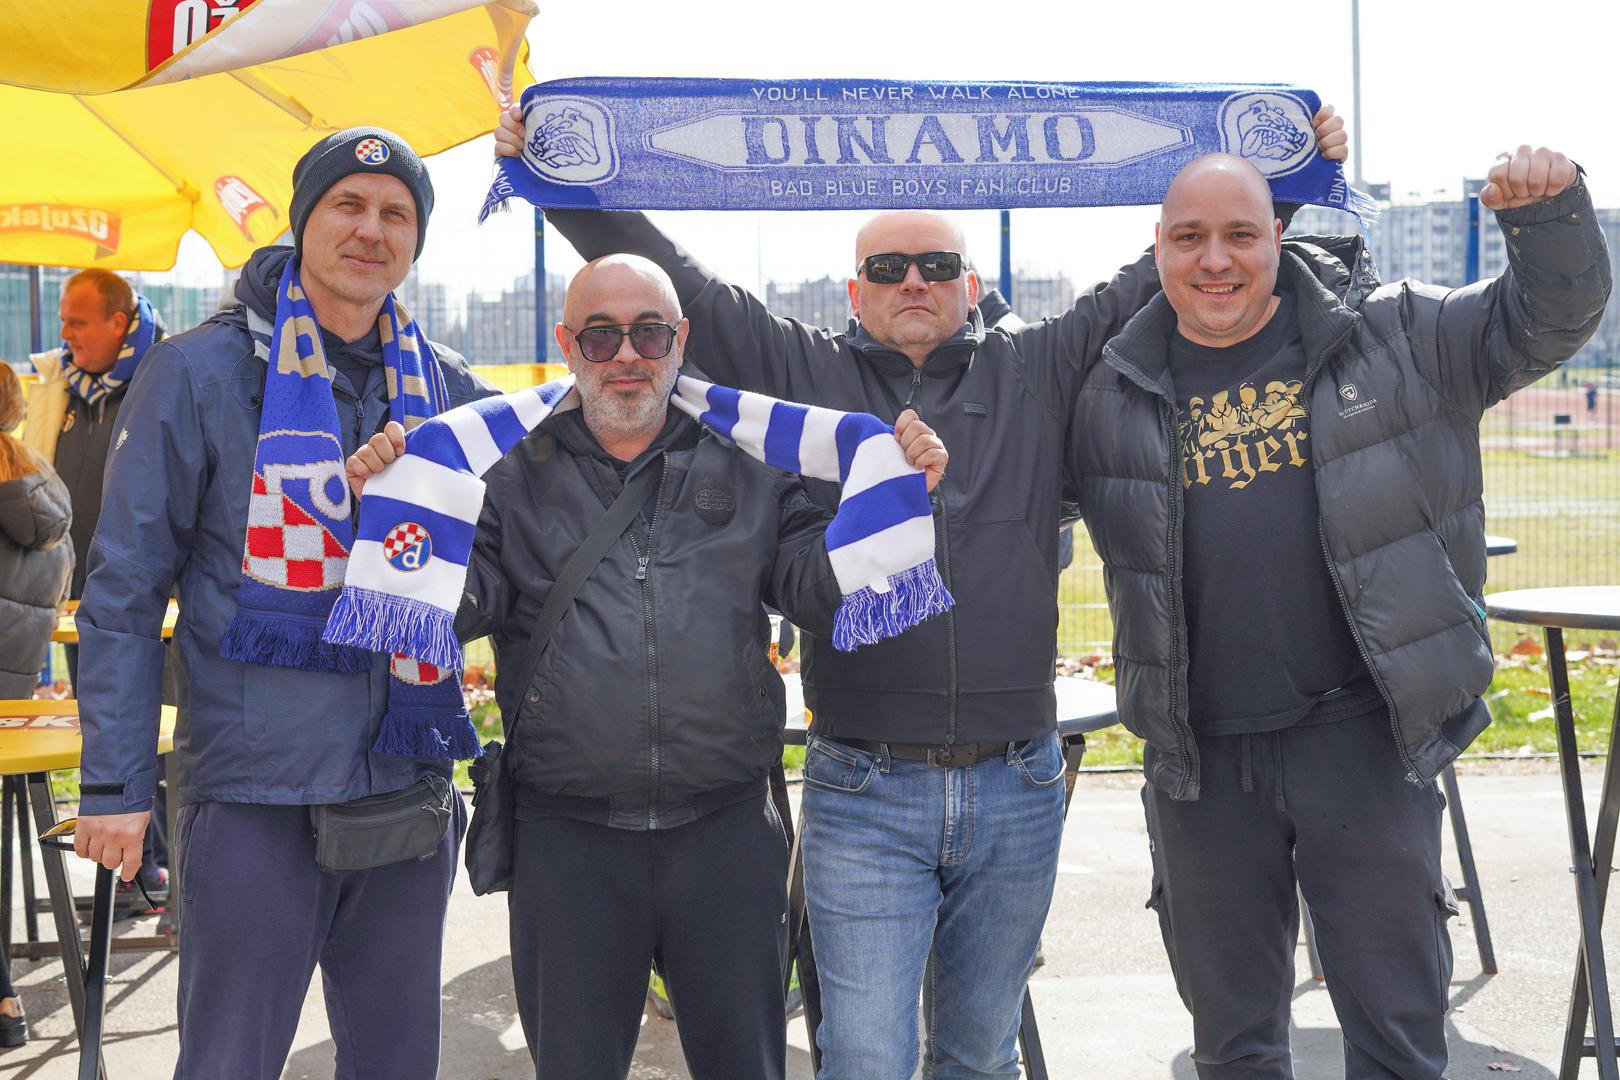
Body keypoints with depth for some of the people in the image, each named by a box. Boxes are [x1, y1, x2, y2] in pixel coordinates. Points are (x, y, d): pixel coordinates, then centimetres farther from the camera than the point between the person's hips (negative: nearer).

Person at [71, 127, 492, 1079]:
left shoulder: (444, 384, 7)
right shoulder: (201, 373, -5)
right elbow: (124, 591, -5)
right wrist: (117, 784, -9)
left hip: (408, 786, 4)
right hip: (255, 791, -4)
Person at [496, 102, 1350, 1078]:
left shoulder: (1039, 374, 7)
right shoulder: (802, 373, 3)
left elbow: (1156, 277, 9)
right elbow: (668, 277, 2)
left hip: (1017, 794, 2)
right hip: (862, 795, -2)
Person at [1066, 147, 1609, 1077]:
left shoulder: (1391, 336, 0)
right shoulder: (1117, 395, 4)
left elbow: (1545, 321, 3)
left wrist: (1549, 209, -13)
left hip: (1362, 738, -2)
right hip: (1200, 761, 2)